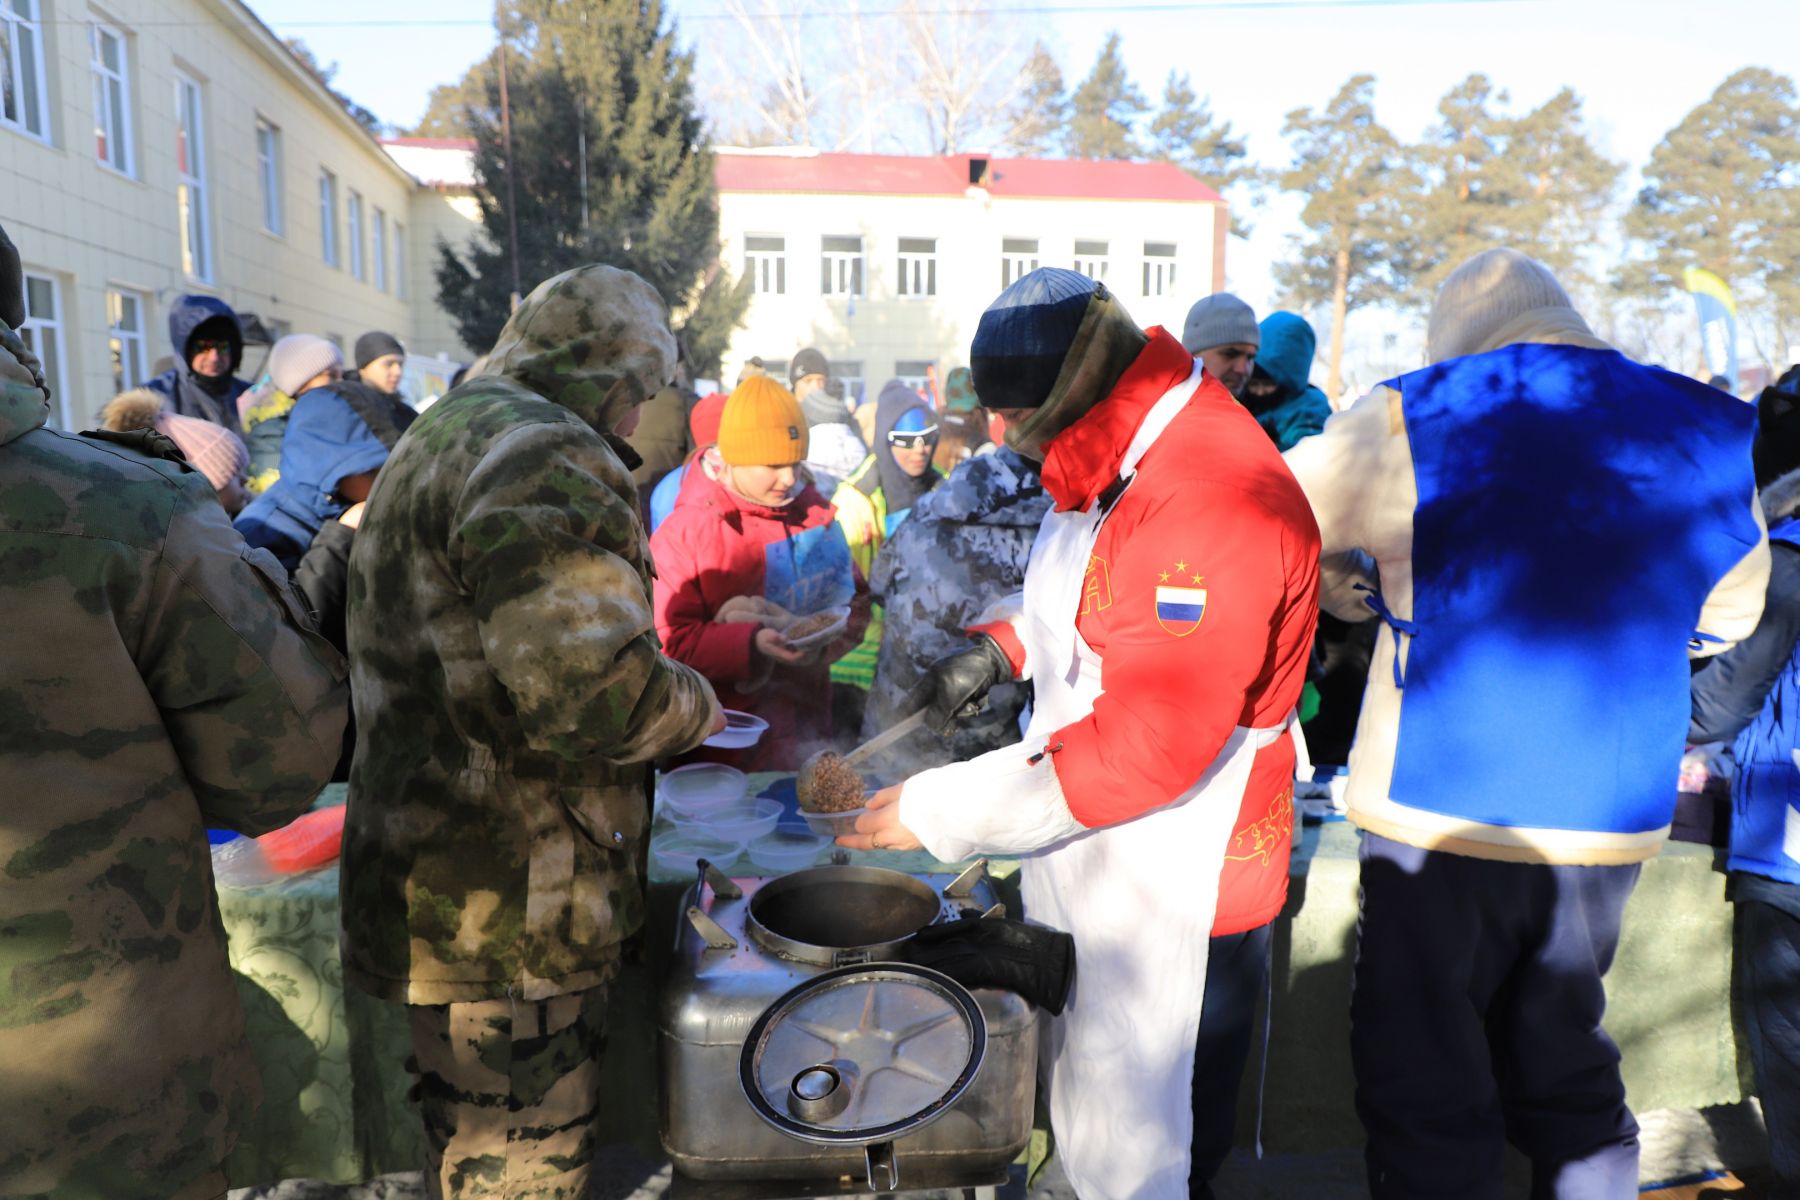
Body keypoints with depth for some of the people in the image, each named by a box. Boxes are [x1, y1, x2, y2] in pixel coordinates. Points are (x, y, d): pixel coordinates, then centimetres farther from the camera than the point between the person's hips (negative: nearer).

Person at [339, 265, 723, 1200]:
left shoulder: (439, 440, 18)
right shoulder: (542, 455, -19)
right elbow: (593, 689, -30)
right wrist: (693, 708, -9)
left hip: (441, 886, 11)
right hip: (504, 912, -11)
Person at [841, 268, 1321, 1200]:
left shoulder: (1217, 501, -28)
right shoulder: (1114, 462, 6)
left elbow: (1147, 746, -30)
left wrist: (940, 811, -24)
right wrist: (1000, 645, 6)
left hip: (1160, 887, -9)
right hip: (1076, 848, 9)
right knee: (1066, 1092, 24)